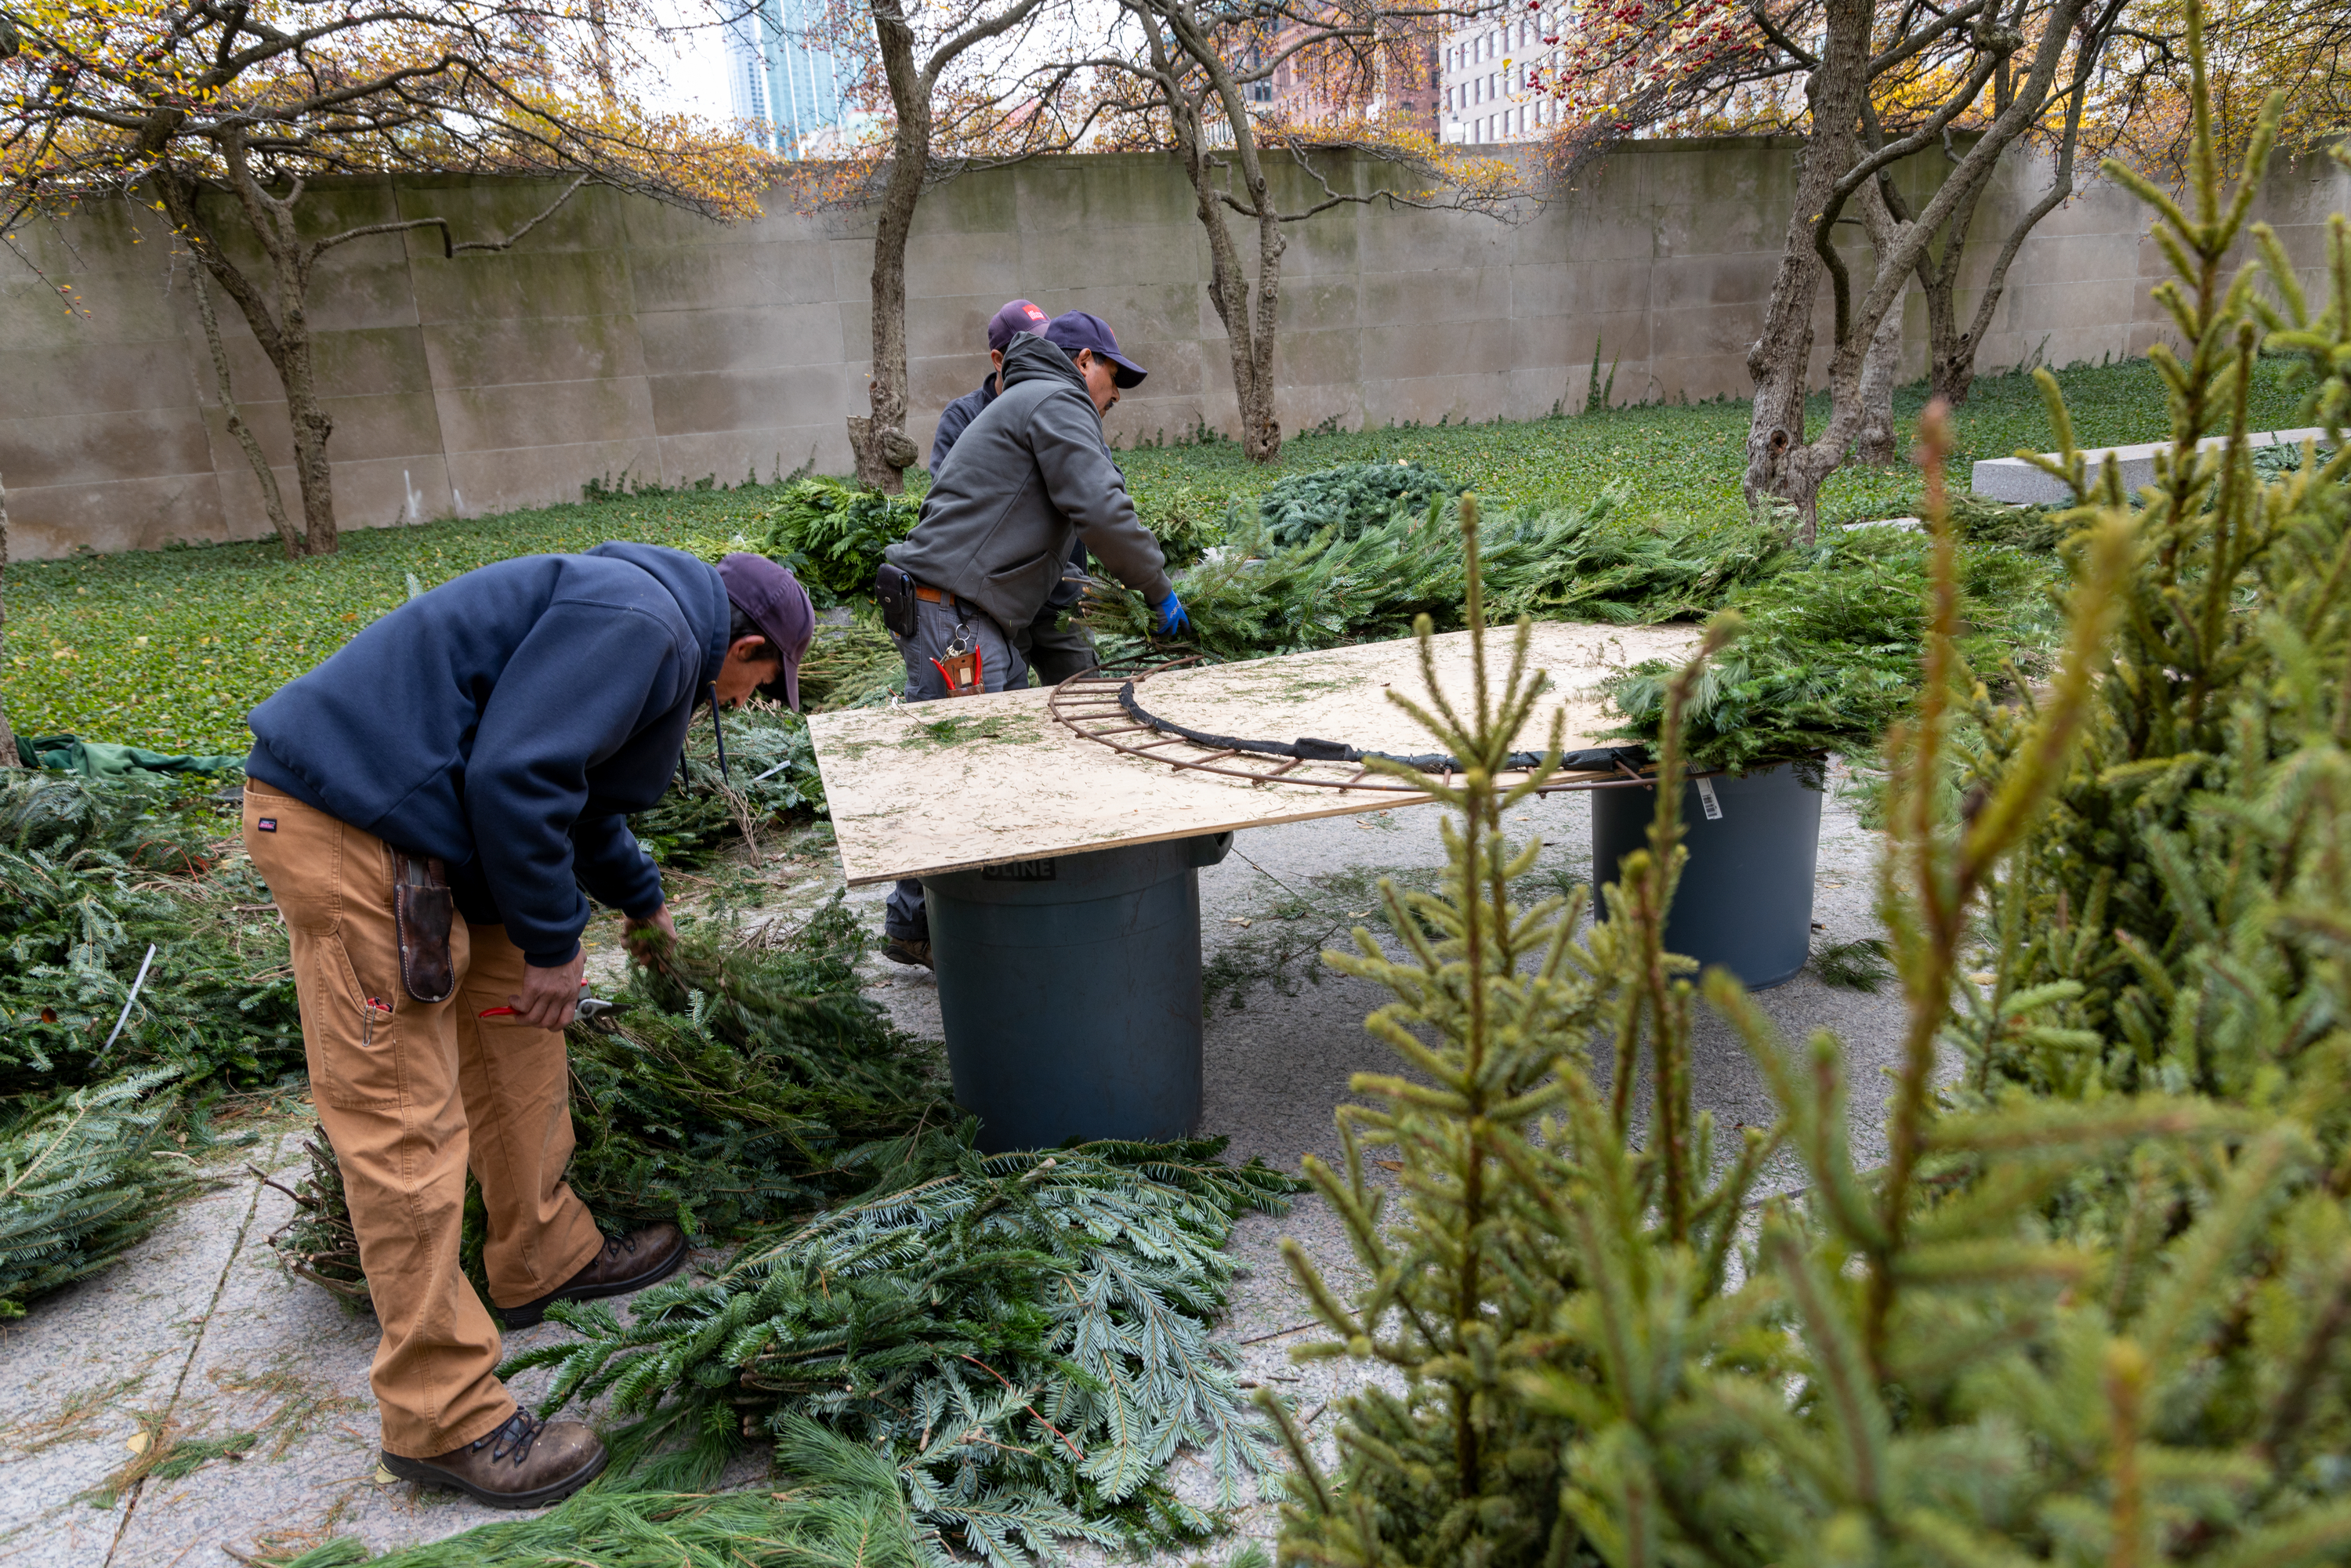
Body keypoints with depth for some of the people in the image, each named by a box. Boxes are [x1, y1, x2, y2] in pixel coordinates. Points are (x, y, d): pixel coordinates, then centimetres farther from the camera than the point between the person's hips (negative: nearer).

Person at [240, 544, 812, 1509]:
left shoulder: (653, 628, 19)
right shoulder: (641, 624, -15)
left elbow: (577, 792, 34)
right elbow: (515, 777, -25)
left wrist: (641, 899, 46)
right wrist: (552, 942, -13)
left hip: (421, 829, 11)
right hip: (343, 825, -11)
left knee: (515, 1032, 18)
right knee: (404, 1119, -6)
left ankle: (544, 1260, 34)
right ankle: (441, 1421, 4)